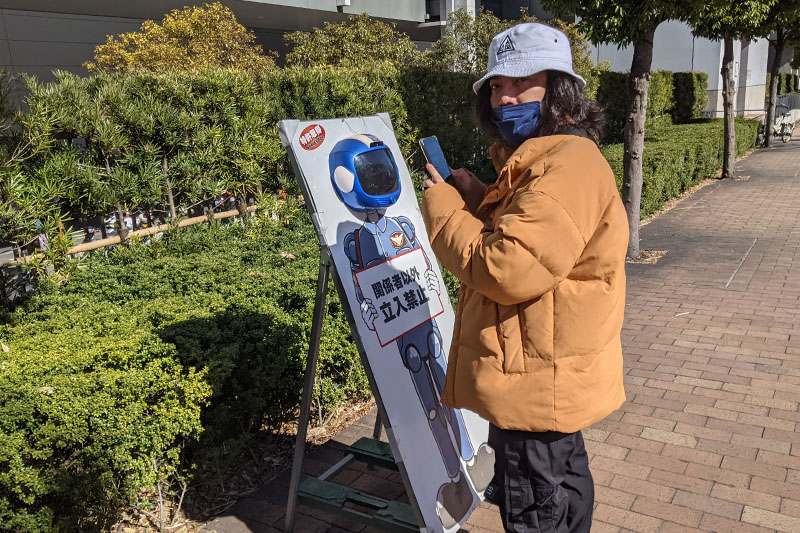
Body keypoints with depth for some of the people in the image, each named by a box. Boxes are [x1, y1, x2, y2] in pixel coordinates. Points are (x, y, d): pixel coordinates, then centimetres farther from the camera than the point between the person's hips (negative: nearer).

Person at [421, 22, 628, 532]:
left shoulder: (568, 167, -23)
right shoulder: (539, 160, 13)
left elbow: (507, 270, -30)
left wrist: (443, 208, -16)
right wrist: (476, 202, 1)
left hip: (538, 385, -11)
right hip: (545, 376, 11)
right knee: (564, 487, 29)